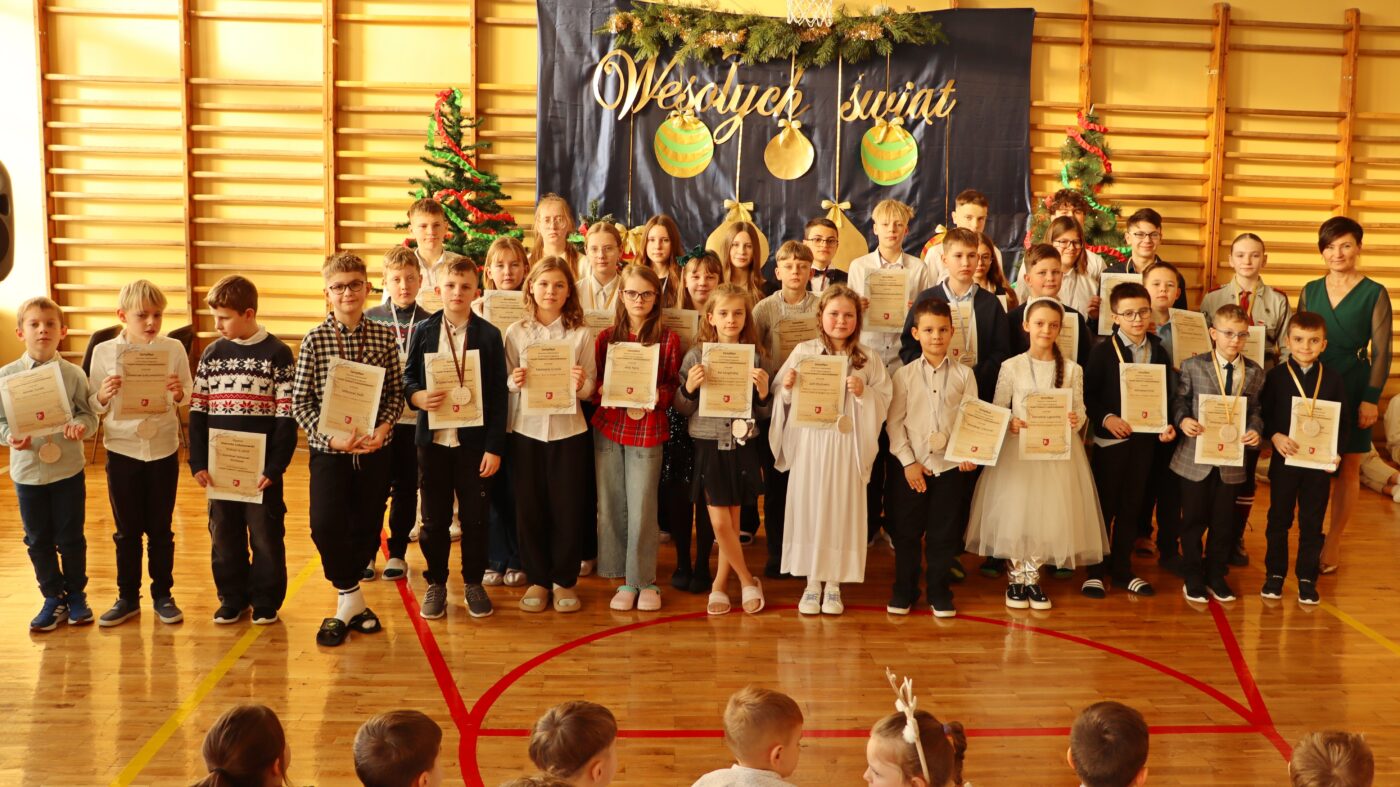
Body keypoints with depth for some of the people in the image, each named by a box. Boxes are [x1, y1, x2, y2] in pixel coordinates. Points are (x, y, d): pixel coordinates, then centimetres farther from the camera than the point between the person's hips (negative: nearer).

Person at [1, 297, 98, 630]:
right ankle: (53, 598, 25)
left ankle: (76, 594, 25)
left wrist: (80, 425, -21)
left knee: (71, 537, 8)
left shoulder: (73, 374, -4)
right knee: (38, 540, 11)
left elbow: (89, 414, 0)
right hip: (28, 470, 1)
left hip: (68, 468, -1)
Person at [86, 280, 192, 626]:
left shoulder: (174, 348, -4)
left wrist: (179, 393, -22)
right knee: (126, 530, 10)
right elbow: (94, 407, 0)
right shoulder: (104, 352, -3)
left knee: (160, 529, 10)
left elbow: (188, 399, -1)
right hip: (122, 450, 0)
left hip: (163, 448, 0)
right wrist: (104, 395, -21)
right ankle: (127, 598, 22)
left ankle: (163, 595, 22)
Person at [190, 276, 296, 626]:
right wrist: (199, 462, -2)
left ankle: (266, 601, 18)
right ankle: (232, 597, 26)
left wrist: (274, 466, -13)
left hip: (261, 466, -4)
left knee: (266, 535, 5)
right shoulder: (212, 353, 6)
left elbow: (287, 416, -8)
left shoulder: (277, 354, -6)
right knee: (224, 535, 11)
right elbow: (197, 411, 6)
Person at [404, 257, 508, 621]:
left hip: (475, 441, -1)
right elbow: (407, 376, 9)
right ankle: (436, 583, 25)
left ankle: (474, 583, 23)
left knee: (475, 516, 7)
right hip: (433, 438, 1)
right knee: (434, 517, 10)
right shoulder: (424, 331, 2)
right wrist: (417, 396, -15)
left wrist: (494, 447, -7)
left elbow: (498, 395, -3)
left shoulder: (489, 335, -2)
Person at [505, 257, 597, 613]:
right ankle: (537, 579, 22)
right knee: (529, 507, 6)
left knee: (568, 507, 5)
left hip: (568, 429, -1)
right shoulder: (516, 333, 2)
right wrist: (515, 382, -16)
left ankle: (564, 580, 21)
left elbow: (591, 387, 1)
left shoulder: (580, 334, 0)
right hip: (527, 428, 1)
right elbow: (506, 383, 5)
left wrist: (582, 384, -20)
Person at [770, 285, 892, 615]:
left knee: (842, 511, 4)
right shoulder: (803, 352, 3)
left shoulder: (868, 358, 4)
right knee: (809, 509, 4)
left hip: (847, 445, 0)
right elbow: (785, 401, 5)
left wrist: (864, 393, -16)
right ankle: (811, 584, 18)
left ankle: (833, 586, 19)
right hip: (810, 443, 0)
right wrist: (787, 388, -16)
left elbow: (884, 402, 2)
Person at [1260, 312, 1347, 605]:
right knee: (1279, 520, 9)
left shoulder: (1333, 380, 1)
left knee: (1312, 523, 7)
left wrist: (1336, 452, -9)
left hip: (1319, 463, 1)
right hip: (1284, 460, -1)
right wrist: (1275, 436, -21)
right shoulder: (1275, 376, -3)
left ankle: (1307, 578, 18)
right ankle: (1275, 574, 20)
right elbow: (1264, 415, -4)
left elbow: (1342, 422, 4)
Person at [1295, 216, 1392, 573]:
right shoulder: (1310, 290, 8)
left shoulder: (1374, 293, -3)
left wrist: (1371, 398, -11)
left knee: (1348, 467, 5)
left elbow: (1381, 352, -5)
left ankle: (1333, 543, 14)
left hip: (1353, 389, -3)